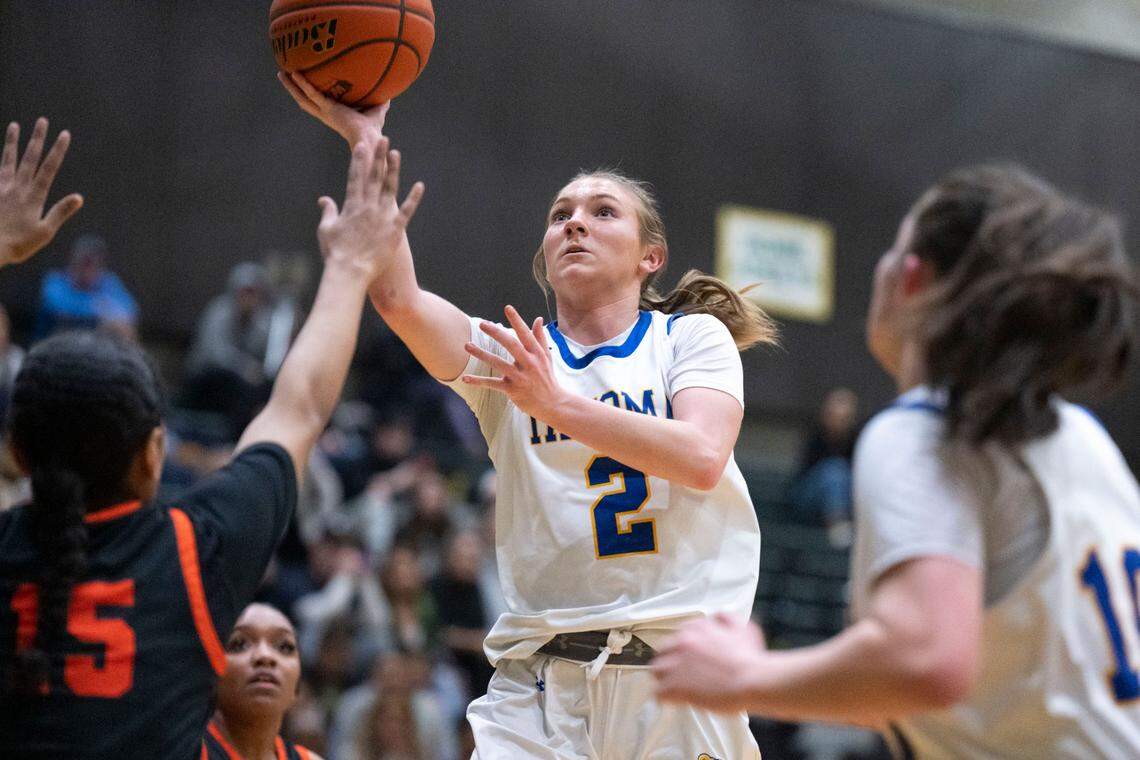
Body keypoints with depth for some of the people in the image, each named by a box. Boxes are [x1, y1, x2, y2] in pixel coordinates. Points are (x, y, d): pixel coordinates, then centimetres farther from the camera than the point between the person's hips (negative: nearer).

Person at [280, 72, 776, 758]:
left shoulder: (693, 336, 9)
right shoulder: (508, 355, 13)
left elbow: (701, 458, -10)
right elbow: (398, 298, -5)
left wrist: (556, 403, -17)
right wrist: (362, 137, -7)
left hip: (680, 673, -1)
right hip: (540, 674, 1)